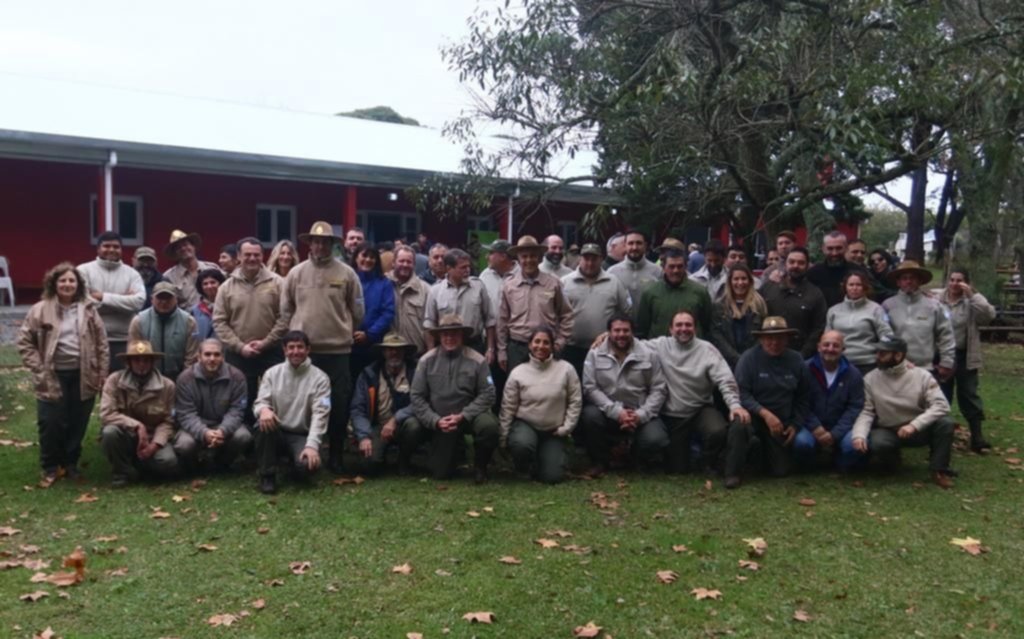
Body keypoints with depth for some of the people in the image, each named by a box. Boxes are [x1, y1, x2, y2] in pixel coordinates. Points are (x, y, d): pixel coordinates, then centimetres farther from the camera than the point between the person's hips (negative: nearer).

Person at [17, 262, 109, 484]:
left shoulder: (89, 309, 3)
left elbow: (102, 343, 6)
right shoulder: (40, 310, -2)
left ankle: (71, 463, 27)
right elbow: (24, 341, 1)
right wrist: (38, 369, -6)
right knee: (51, 423, 0)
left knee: (78, 423, 9)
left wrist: (102, 373, 2)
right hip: (53, 376, -2)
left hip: (82, 376, 2)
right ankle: (50, 467, 19)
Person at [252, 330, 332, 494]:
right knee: (264, 424, -32)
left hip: (302, 436, -2)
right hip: (277, 432, 2)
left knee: (307, 465, -31)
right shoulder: (272, 373, 4)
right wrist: (264, 409, -29)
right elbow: (260, 401, -2)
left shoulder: (320, 378, -4)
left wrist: (312, 445, -25)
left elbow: (320, 414, -12)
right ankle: (267, 475, -13)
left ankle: (295, 463, 10)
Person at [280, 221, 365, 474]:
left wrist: (344, 332, 9)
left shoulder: (346, 273, -1)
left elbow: (357, 310, 6)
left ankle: (335, 455, 16)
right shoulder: (296, 273, 3)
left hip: (338, 349, -1)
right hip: (304, 349, 1)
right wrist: (298, 331, 9)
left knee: (339, 403, 4)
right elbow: (286, 309, 10)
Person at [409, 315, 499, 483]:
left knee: (488, 425, -33)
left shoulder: (477, 360, -7)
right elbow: (417, 397, -5)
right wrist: (436, 421, -17)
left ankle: (480, 466, -2)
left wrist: (462, 416, -19)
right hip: (437, 421, 1)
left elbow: (487, 394, -9)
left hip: (468, 417, -1)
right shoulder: (427, 360, -5)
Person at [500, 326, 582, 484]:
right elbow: (508, 408, -2)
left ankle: (544, 455, 25)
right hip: (525, 425, -1)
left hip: (554, 431, 1)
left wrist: (566, 428, -7)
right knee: (521, 444, -36)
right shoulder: (518, 373, -7)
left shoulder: (566, 369, -7)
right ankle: (525, 467, 1)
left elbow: (575, 402, -1)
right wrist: (504, 439, -4)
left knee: (552, 477, -11)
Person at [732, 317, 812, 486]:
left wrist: (796, 424, 0)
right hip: (754, 414, -3)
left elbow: (803, 397, 6)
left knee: (782, 470, 2)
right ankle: (732, 473, -20)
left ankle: (765, 451, 38)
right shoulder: (749, 358, -15)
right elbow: (741, 393, -19)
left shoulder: (796, 361, -4)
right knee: (740, 423, -39)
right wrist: (765, 413, -28)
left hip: (782, 421, 4)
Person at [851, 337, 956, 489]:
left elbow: (941, 405, -20)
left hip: (918, 430, 0)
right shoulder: (870, 379, -9)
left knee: (945, 423, -28)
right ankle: (891, 461, 4)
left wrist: (914, 425, -33)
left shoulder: (921, 375, -12)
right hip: (887, 431, 0)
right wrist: (859, 434, -32)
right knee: (876, 442, -35)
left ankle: (939, 470, -9)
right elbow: (866, 411, -13)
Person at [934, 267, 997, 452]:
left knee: (968, 394, 4)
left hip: (965, 356, -1)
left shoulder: (973, 300, -2)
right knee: (941, 395, 11)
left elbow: (989, 315, -19)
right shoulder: (937, 299, -1)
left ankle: (977, 436, 9)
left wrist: (972, 295, -22)